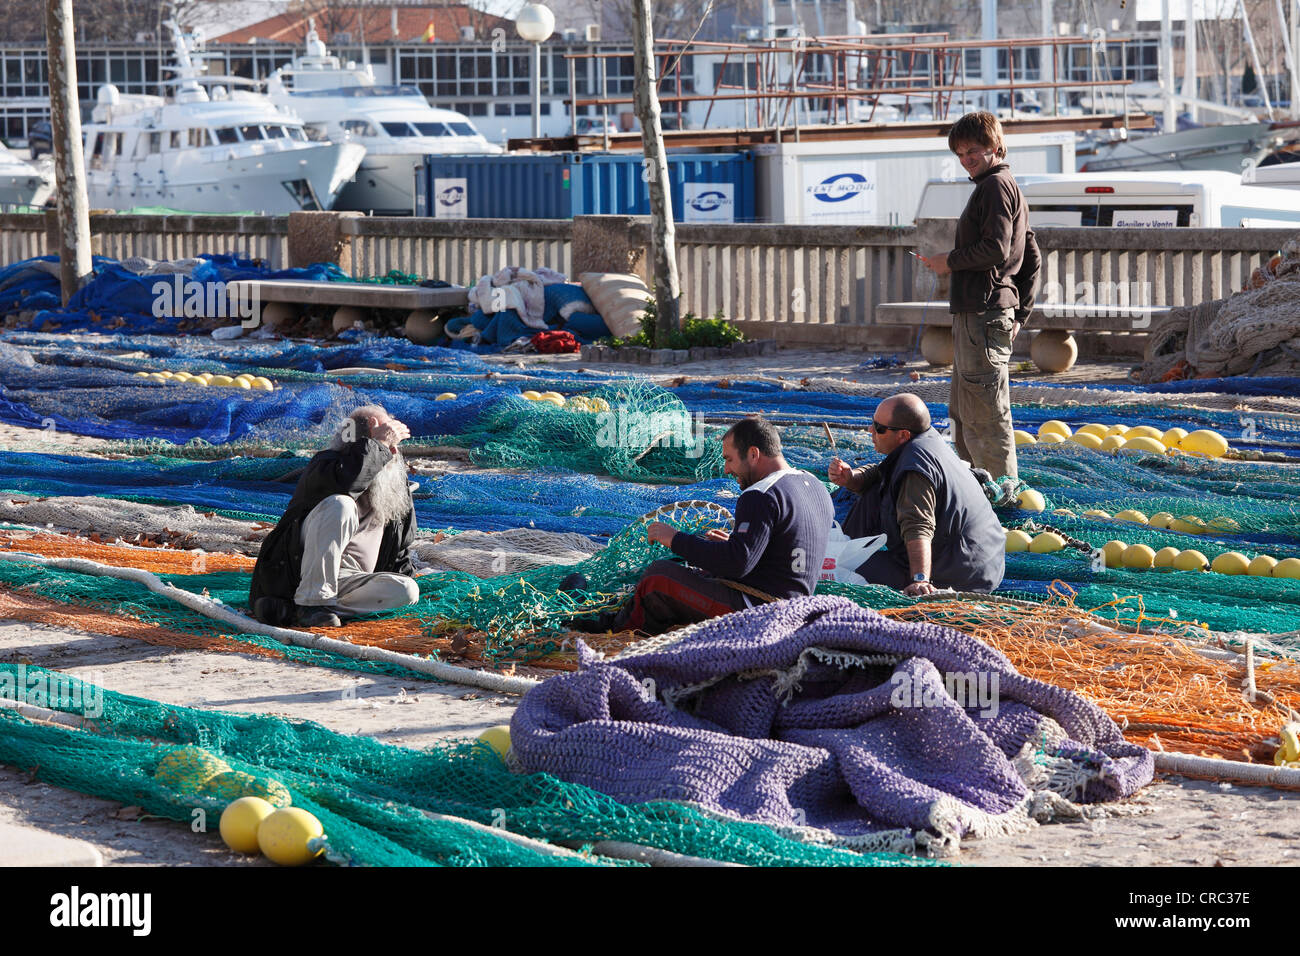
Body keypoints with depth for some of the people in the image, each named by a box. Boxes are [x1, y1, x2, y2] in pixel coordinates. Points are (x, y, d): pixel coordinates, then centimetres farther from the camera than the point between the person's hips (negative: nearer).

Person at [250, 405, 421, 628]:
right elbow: (341, 479, -34)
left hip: (347, 581, 7)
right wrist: (379, 444, -23)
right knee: (339, 504, -28)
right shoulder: (326, 463, -7)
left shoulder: (395, 483, 14)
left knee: (407, 591, -22)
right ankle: (312, 602, -28)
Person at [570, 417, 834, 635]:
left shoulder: (761, 497, -19)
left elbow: (738, 563, -27)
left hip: (750, 611, -10)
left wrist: (676, 539, -18)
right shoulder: (817, 488, 11)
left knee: (659, 575, -4)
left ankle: (623, 624, 20)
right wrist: (733, 543, 18)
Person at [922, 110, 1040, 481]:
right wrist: (1020, 313, 22)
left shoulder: (996, 185, -11)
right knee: (963, 416, 17)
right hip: (975, 314, 11)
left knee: (986, 415, -10)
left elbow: (995, 249, -22)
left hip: (984, 314, -11)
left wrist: (950, 262, -8)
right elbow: (1032, 259, 24)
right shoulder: (1010, 187, 22)